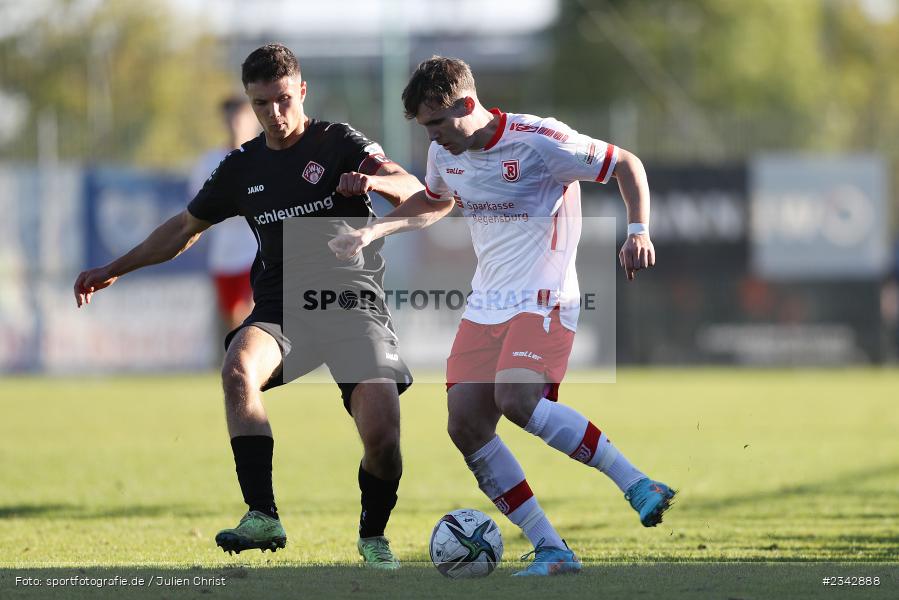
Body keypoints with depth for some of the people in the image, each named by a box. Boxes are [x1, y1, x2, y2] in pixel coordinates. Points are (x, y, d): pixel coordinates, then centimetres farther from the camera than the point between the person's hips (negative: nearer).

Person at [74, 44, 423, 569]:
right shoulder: (243, 168, 13)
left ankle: (374, 534, 12)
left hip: (354, 303, -3)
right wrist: (115, 270, 29)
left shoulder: (339, 143, 0)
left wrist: (373, 180, -36)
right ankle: (263, 518, -34)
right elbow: (186, 227, 28)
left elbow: (412, 191, -14)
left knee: (382, 435, -20)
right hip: (282, 305, 3)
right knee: (240, 368, -32)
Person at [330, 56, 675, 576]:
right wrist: (372, 233, 19)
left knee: (515, 400, -30)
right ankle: (552, 552, -3)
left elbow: (626, 165, -5)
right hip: (486, 303, 7)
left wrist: (638, 232, -17)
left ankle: (638, 485, -23)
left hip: (544, 299, -7)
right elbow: (435, 203, 31)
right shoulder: (445, 154, 7)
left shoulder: (537, 141, -15)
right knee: (466, 425, -7)